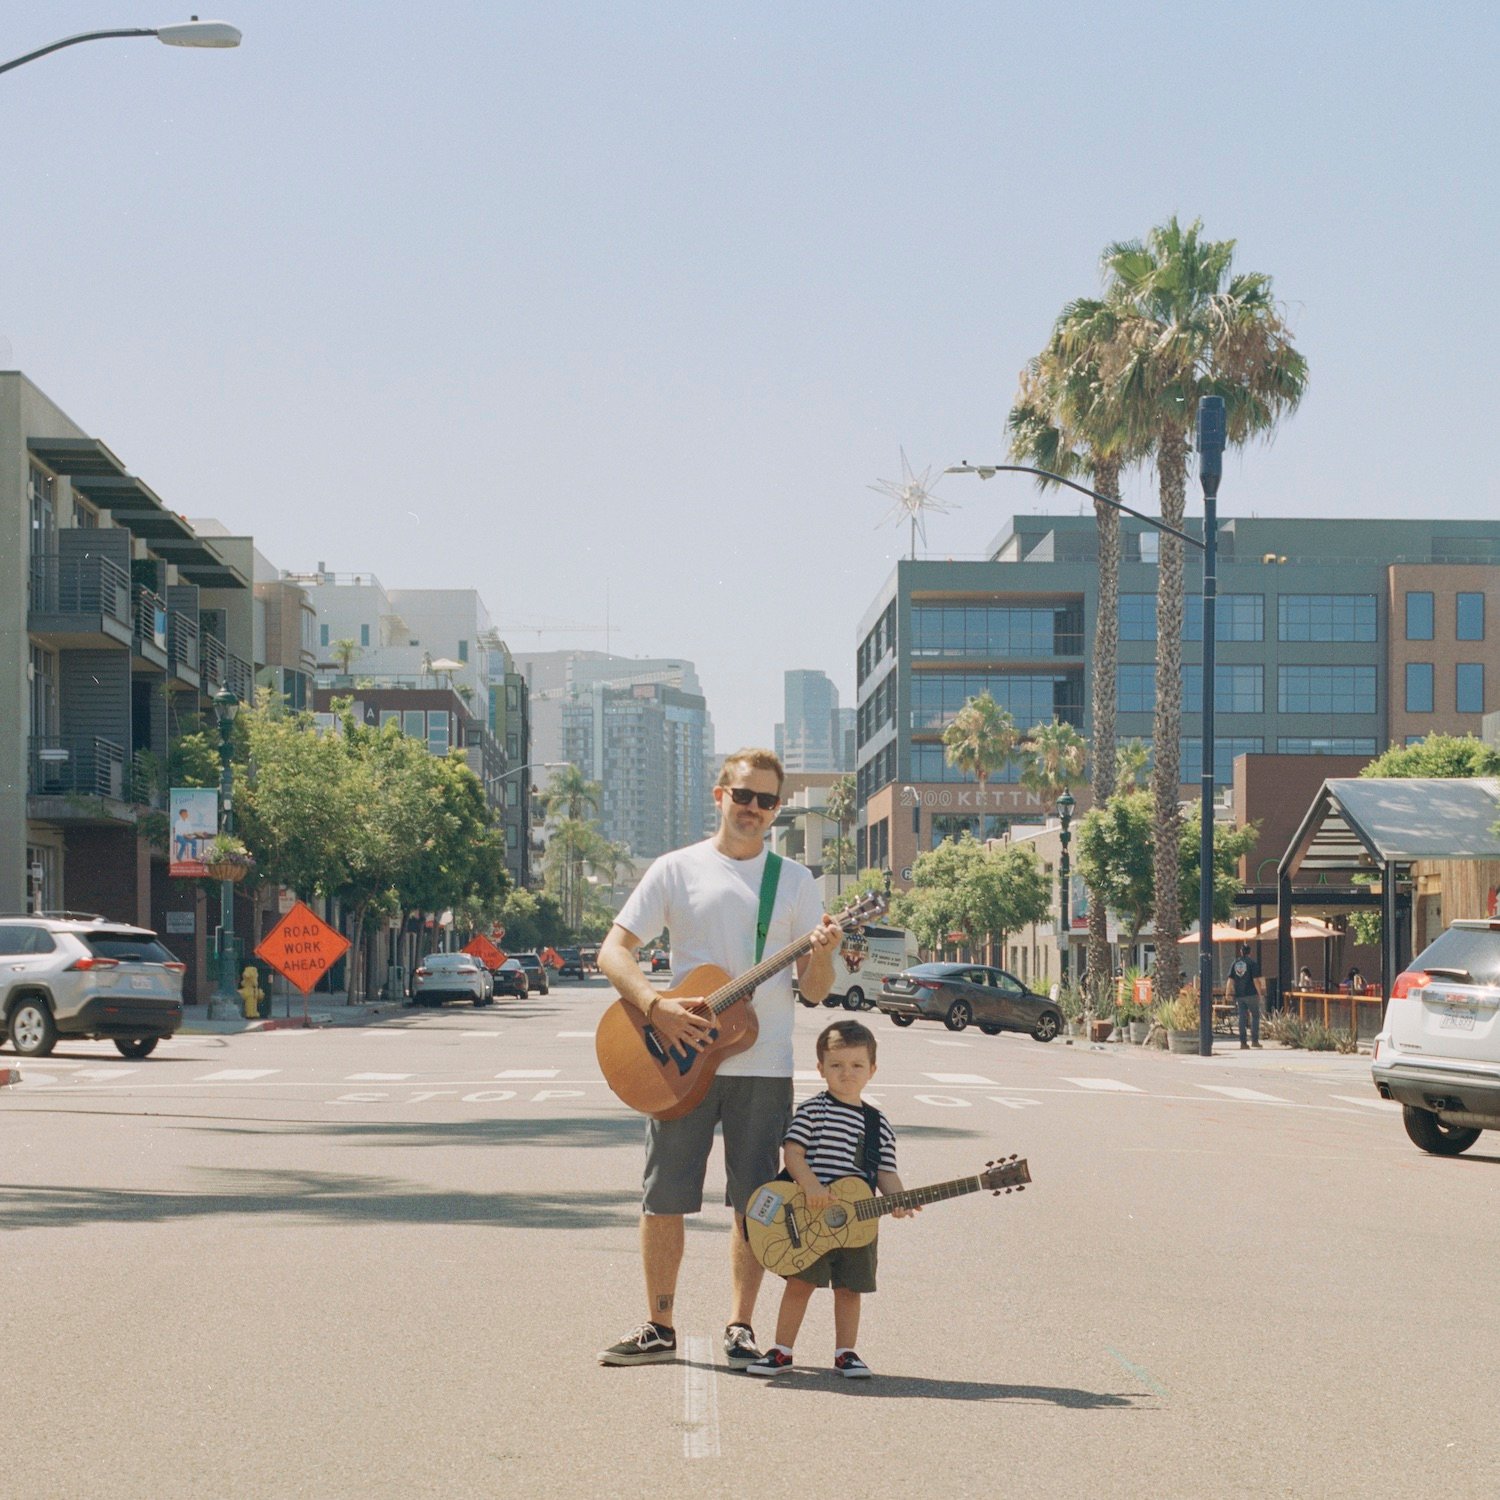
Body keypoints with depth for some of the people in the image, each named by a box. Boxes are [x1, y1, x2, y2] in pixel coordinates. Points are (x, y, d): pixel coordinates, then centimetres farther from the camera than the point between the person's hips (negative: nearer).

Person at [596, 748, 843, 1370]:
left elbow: (813, 991, 5)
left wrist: (822, 956, -18)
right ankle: (659, 1328, 12)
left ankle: (740, 1327, 13)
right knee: (664, 1197, 0)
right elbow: (613, 951, 0)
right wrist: (655, 1006, -16)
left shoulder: (795, 881, 8)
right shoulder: (677, 870, 5)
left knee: (754, 1201, 2)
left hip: (763, 1066, 1)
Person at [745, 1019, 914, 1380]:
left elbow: (885, 1172, 6)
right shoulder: (813, 1110, -1)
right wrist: (810, 1185, -23)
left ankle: (845, 1353, 20)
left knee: (849, 1287, 9)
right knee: (800, 1282, -2)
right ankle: (781, 1351, 7)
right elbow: (792, 1150, -8)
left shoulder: (878, 1124, 8)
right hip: (809, 1216, -3)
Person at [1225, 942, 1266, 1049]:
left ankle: (1243, 1041, 4)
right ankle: (1254, 1040, 2)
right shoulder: (1252, 963, -7)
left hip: (1239, 995, 4)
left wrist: (1228, 993, 12)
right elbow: (1256, 980, -11)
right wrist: (1260, 993, -6)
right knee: (1255, 1016, 7)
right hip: (1251, 994, -4)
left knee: (1242, 1017, 6)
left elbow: (1231, 980, 7)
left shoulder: (1235, 963, 7)